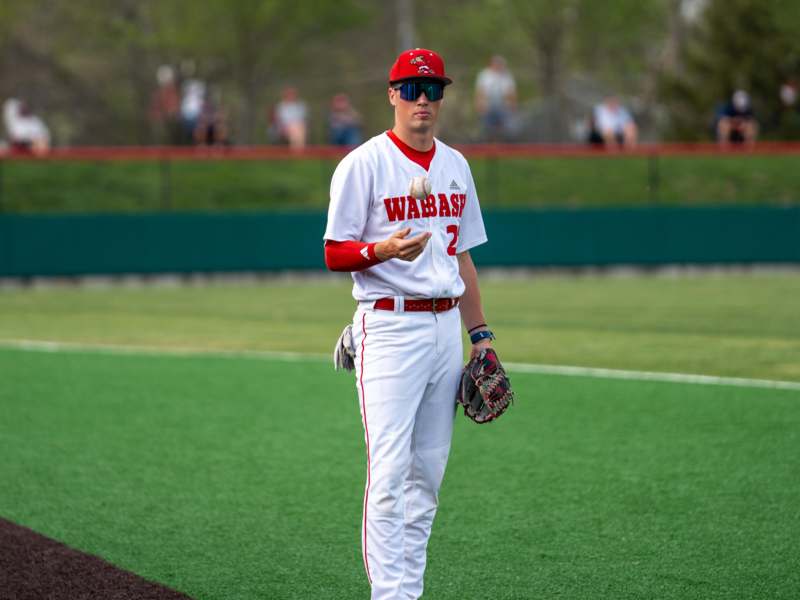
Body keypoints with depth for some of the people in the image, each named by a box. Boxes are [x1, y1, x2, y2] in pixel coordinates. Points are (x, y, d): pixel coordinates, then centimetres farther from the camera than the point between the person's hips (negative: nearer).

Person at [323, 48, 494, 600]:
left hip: (446, 327, 7)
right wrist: (384, 250, -26)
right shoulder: (364, 164, -6)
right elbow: (335, 255, -7)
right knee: (389, 472, -13)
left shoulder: (455, 165, 14)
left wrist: (480, 333, 15)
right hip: (390, 326, -7)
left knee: (429, 472, 8)